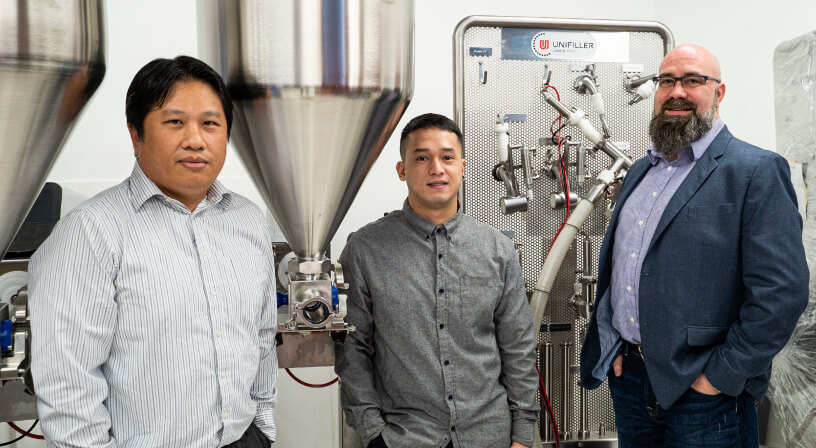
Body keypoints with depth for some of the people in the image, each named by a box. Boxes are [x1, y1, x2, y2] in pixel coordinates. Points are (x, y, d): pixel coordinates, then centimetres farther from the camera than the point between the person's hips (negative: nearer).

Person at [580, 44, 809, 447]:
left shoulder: (757, 172, -11)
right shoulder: (639, 171, 12)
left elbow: (782, 291, -17)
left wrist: (722, 375, -16)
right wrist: (610, 343, 9)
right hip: (627, 375, 6)